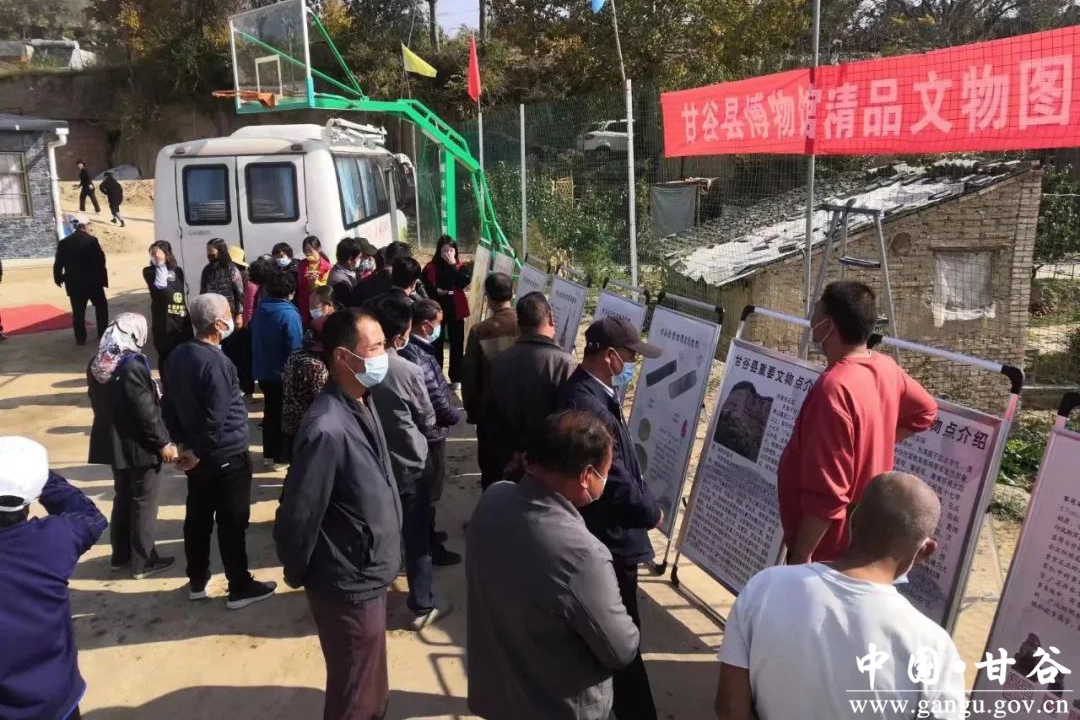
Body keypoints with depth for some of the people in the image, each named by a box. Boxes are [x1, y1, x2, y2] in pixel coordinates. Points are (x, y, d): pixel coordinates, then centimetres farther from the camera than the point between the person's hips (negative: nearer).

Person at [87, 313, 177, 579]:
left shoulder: (97, 365, 3)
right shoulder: (132, 366, -23)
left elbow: (100, 402, 12)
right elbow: (146, 410, -22)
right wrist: (164, 442, -14)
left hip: (114, 442, 8)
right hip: (139, 446, -8)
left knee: (123, 498, 21)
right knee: (143, 503, 5)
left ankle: (121, 555, 31)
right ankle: (142, 562, 14)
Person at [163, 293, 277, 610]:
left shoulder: (178, 355, 1)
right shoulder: (217, 363, -24)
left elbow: (170, 404, 8)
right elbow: (216, 418, -26)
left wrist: (184, 442, 11)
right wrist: (198, 451, -12)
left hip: (197, 454, 8)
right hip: (227, 455, -8)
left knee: (198, 518, 18)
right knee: (232, 523, 4)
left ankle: (197, 581, 31)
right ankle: (240, 588, 16)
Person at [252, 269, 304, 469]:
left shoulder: (261, 309, 0)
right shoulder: (289, 314, -23)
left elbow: (255, 339, 10)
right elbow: (295, 349, -22)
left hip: (262, 371, 7)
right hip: (283, 373, -7)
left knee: (271, 411, 19)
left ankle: (269, 454, 25)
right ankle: (282, 456, 16)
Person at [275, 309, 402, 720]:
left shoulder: (361, 404, -1)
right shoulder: (328, 429, -30)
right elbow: (296, 518, -23)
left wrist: (383, 559, 14)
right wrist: (298, 576, -7)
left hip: (369, 576, 8)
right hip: (351, 587, -8)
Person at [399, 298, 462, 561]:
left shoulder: (415, 349, 3)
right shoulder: (417, 357, -28)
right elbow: (436, 399, -24)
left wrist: (449, 412, -3)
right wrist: (454, 416, -6)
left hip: (425, 430, 10)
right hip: (430, 432, -9)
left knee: (423, 488, 24)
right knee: (429, 489, 6)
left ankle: (425, 534, 41)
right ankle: (427, 547, 20)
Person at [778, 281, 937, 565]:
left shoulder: (834, 388, -30)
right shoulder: (886, 368, -2)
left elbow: (826, 493, -28)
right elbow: (924, 411, 19)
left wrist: (801, 555, -20)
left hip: (827, 547, -9)